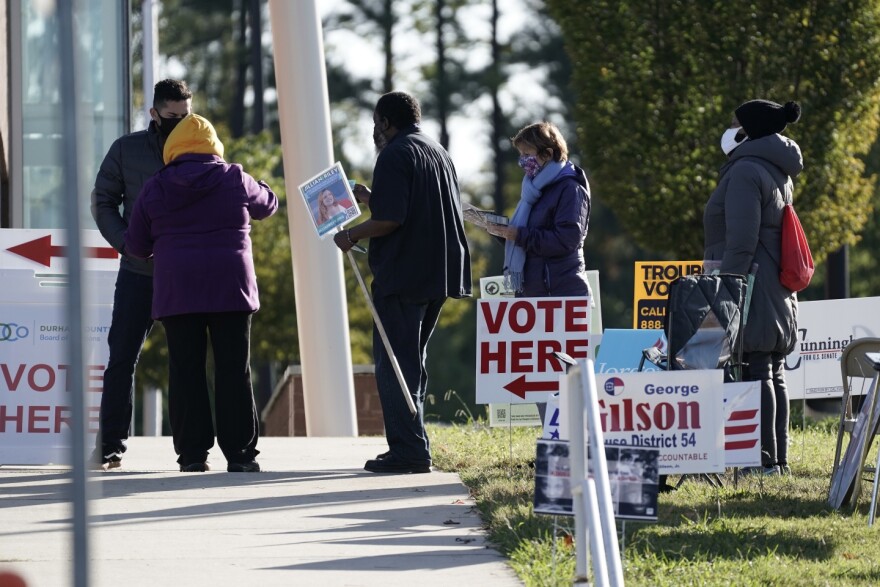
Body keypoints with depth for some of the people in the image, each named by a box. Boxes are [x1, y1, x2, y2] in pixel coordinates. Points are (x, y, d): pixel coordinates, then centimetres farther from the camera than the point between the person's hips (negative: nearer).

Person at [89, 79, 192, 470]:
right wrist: (129, 245, -8)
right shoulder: (127, 150, 3)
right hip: (139, 272, 0)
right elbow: (103, 202, 6)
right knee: (121, 358, -2)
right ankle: (109, 447, 3)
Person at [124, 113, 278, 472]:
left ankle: (192, 452, -1)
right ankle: (239, 452, -2)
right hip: (230, 285, -1)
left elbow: (136, 246, 14)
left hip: (176, 290, 1)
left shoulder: (155, 189, 7)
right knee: (233, 370, 1)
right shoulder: (234, 180, 3)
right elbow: (267, 205, 23)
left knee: (185, 370, 3)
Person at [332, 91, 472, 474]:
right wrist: (372, 199, 31)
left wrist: (351, 235, -6)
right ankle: (413, 448, 18)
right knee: (412, 362, 17)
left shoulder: (396, 155, -11)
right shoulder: (439, 153, 18)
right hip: (439, 274, 9)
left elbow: (389, 219, -21)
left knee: (394, 363, -6)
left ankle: (409, 450, -11)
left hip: (403, 273, -9)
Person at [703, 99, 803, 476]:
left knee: (756, 373, -11)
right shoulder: (778, 173, 18)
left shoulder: (745, 172, -12)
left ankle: (766, 459, -14)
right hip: (779, 296, 10)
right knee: (773, 375, 10)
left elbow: (741, 242, -18)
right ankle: (778, 458, 11)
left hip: (753, 291, -10)